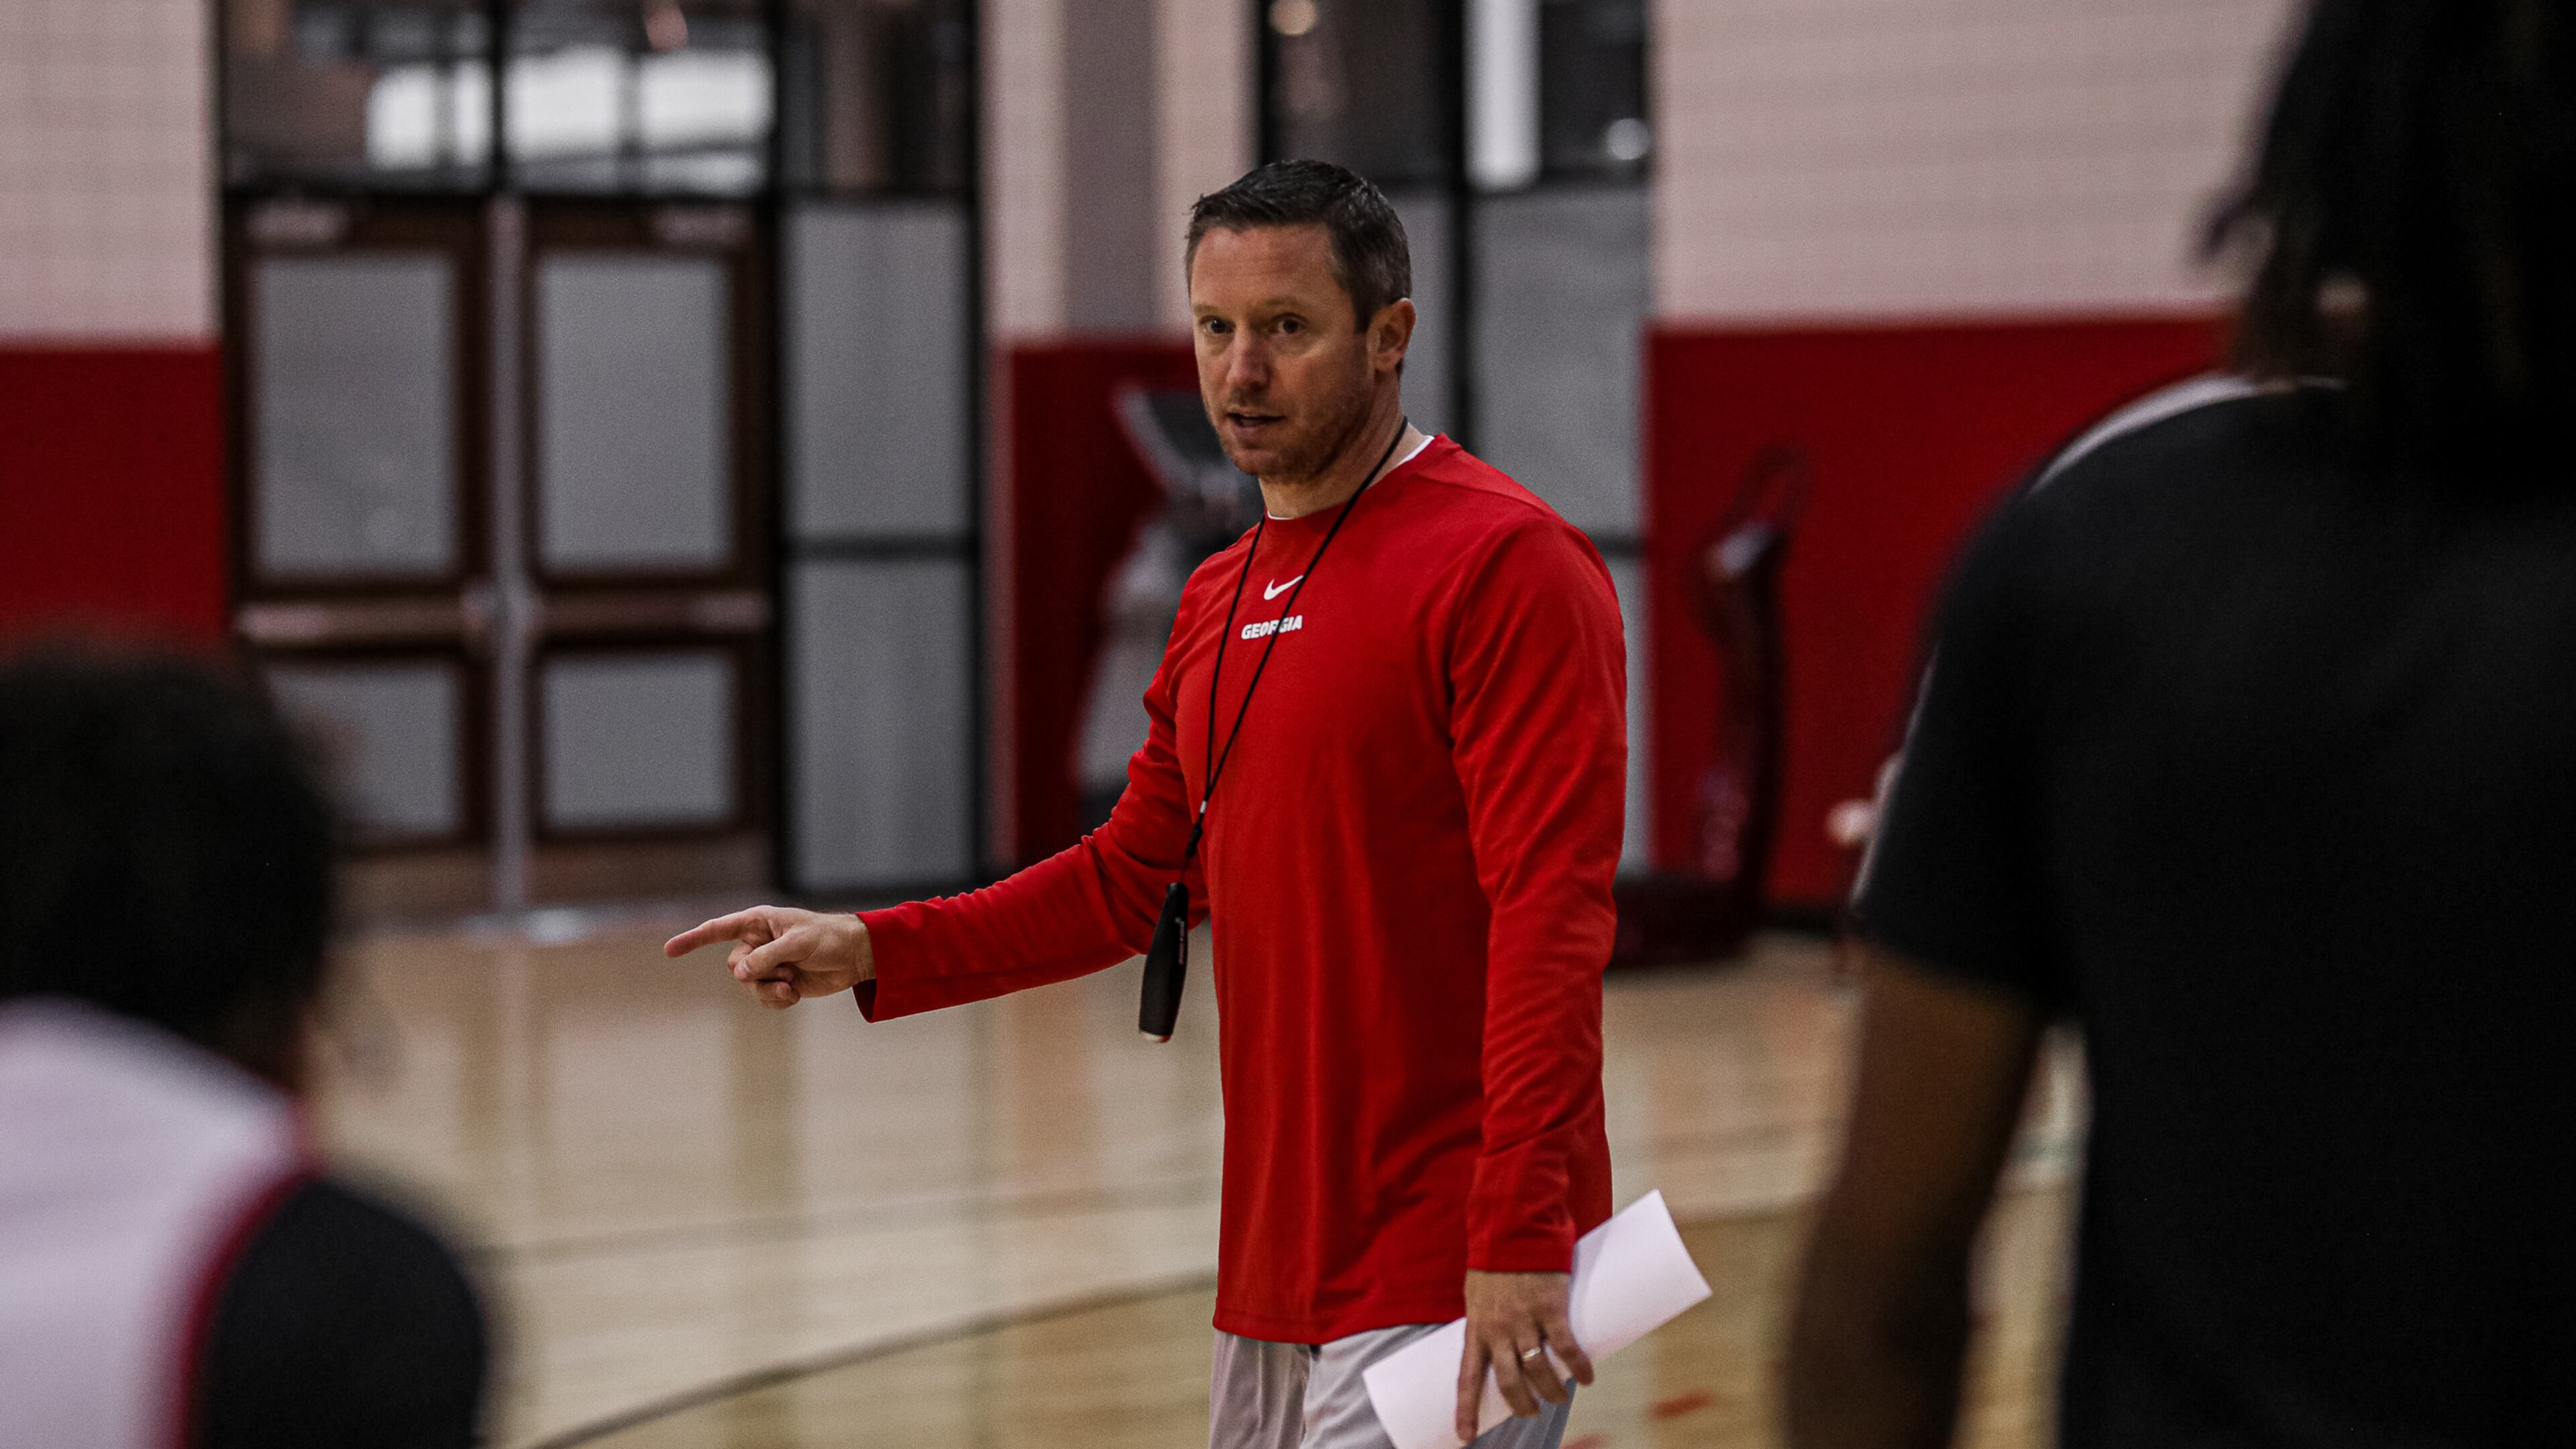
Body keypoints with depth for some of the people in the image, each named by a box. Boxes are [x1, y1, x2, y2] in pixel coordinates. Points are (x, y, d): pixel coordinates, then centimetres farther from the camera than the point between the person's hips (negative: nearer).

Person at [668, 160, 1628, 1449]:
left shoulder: (1503, 563, -11)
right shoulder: (1217, 603, 16)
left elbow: (1551, 908, -18)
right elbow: (1129, 879, 22)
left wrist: (1522, 1240, -23)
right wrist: (871, 954, 11)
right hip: (1272, 1271, 8)